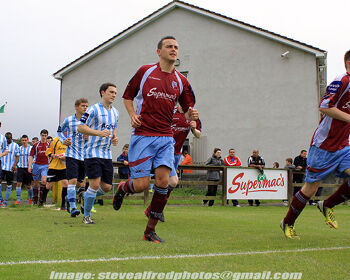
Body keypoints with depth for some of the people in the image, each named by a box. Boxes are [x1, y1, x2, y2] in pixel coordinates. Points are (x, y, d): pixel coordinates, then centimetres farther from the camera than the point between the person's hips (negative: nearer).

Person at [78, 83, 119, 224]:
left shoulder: (115, 112, 15)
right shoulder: (93, 109, -7)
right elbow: (80, 127, -10)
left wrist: (114, 138, 7)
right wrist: (99, 133, -21)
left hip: (107, 153, 7)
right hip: (92, 152, -7)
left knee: (107, 187, 3)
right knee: (95, 184, -13)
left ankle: (87, 195, 32)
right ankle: (86, 216, 3)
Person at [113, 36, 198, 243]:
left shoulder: (181, 81, 10)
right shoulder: (145, 71, 3)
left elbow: (188, 110, 16)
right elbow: (128, 96, 13)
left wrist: (191, 115, -8)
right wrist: (133, 115, -5)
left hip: (166, 138, 3)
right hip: (143, 136, -2)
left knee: (163, 181, -11)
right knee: (142, 184, -9)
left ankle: (150, 230, 3)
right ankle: (123, 188, 30)